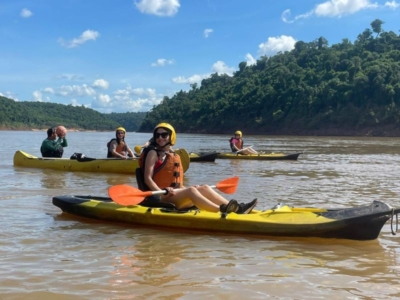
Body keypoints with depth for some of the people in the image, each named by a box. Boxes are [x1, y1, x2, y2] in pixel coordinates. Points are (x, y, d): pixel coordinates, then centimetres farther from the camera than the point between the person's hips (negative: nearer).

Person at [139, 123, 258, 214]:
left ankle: (236, 208, -27)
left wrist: (187, 188, 7)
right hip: (160, 197, -7)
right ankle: (221, 210, -51)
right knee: (191, 191, -30)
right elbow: (147, 179, -10)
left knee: (204, 188, -11)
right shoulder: (153, 153, 0)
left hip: (175, 194, 7)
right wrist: (162, 191, -24)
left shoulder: (175, 157, 20)